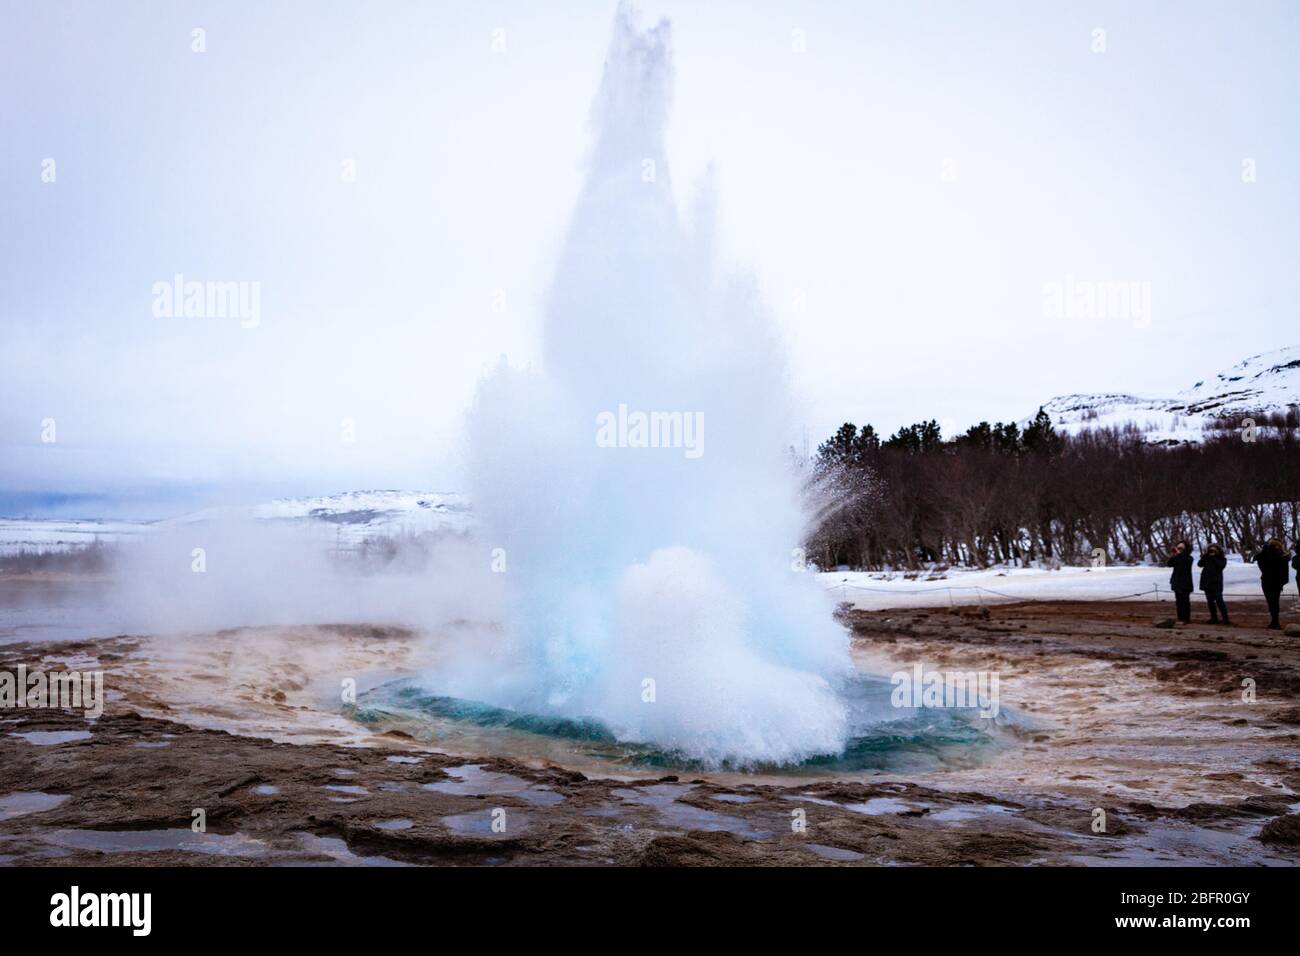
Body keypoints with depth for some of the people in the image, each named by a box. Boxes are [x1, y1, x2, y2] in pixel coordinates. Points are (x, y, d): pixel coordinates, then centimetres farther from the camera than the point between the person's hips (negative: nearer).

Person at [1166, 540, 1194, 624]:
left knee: (1185, 601, -5)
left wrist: (1179, 554, -30)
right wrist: (1172, 556, -18)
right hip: (1177, 582, 5)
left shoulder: (1189, 558, -3)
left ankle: (1186, 618, -1)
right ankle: (1180, 618, 11)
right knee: (1179, 601, 6)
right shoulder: (1176, 558, 9)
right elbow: (1168, 564, -3)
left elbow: (1186, 562, -25)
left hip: (1185, 583, -5)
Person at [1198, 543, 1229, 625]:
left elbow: (1221, 565, -17)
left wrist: (1214, 557, -13)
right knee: (1210, 601, 6)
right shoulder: (1206, 558, 12)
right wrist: (1205, 556, -9)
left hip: (1216, 583, -4)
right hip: (1207, 582, 4)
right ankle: (1214, 618, 12)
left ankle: (1225, 618, -7)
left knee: (1219, 601, -10)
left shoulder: (1222, 559, 3)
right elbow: (1199, 564, -2)